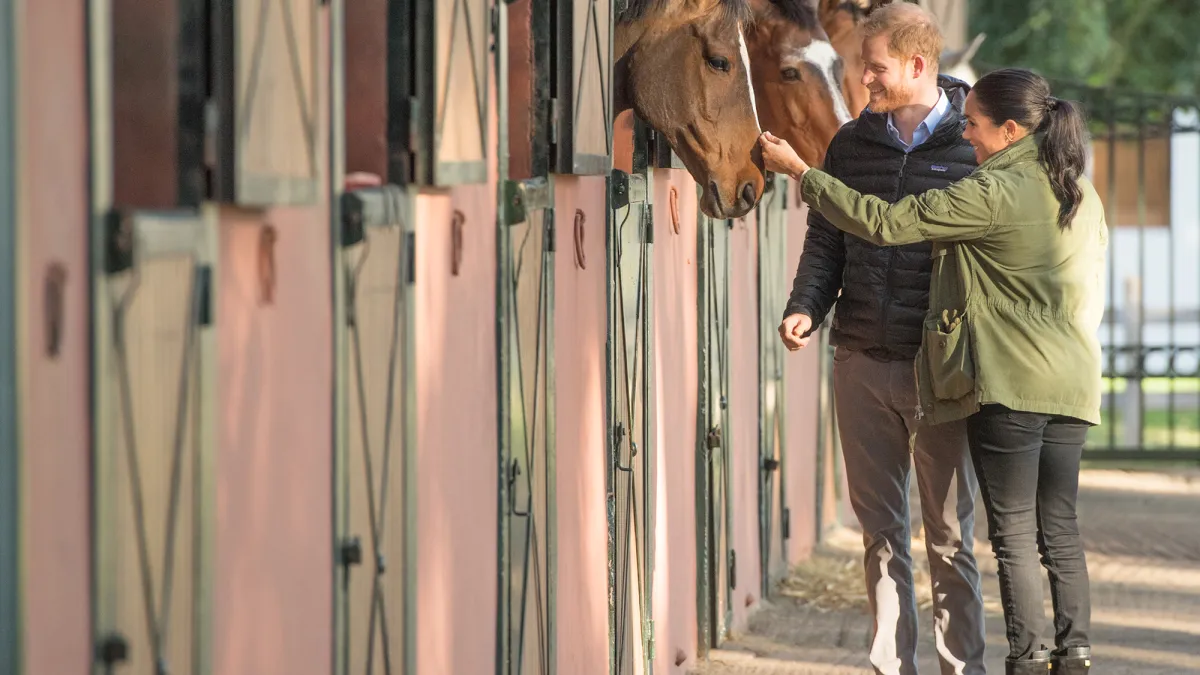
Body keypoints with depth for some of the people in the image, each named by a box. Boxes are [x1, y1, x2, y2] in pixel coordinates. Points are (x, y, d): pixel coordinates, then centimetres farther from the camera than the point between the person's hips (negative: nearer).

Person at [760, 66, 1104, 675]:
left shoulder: (993, 192, -13)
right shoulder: (1083, 195, 11)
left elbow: (884, 223, -13)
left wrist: (799, 171, -6)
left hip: (1009, 383, -7)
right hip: (1072, 384, 7)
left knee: (1014, 532, -1)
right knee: (1059, 527, 11)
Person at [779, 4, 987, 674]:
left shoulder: (975, 147, -3)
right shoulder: (851, 145, 9)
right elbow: (827, 241, 13)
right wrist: (806, 307, -5)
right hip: (862, 365, 4)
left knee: (950, 537, 2)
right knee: (882, 531, 8)